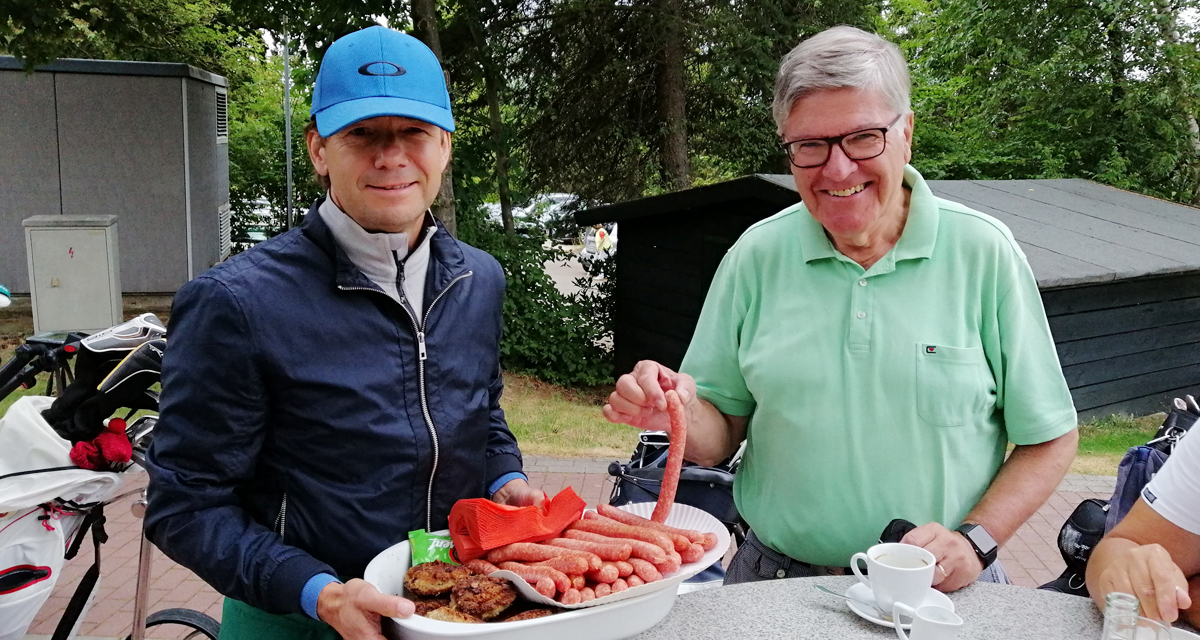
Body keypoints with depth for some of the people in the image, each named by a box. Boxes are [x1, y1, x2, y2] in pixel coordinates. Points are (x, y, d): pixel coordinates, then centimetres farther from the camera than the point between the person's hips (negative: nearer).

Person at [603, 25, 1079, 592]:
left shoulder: (983, 252, -7)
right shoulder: (755, 255, -2)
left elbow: (1050, 439, 0)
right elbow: (721, 434, 3)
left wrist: (974, 540, -12)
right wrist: (680, 413, -17)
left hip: (944, 589, 0)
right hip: (772, 580, 1)